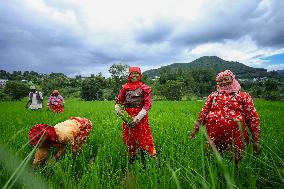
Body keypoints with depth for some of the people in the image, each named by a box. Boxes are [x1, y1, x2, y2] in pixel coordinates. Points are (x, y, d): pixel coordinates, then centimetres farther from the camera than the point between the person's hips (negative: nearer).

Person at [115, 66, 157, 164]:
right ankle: (131, 160, 33)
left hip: (141, 118, -3)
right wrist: (118, 110, -11)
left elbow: (148, 104, -9)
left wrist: (138, 117, -18)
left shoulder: (144, 88, -3)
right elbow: (118, 101, 10)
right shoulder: (125, 88, 6)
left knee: (143, 138, -2)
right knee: (129, 139, 14)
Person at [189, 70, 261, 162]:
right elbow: (203, 113, 12)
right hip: (214, 133, 2)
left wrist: (256, 140, 2)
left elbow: (253, 117, 4)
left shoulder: (244, 96, 6)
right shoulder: (213, 95, 11)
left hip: (234, 134, -2)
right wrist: (195, 129, 11)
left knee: (235, 158, 3)